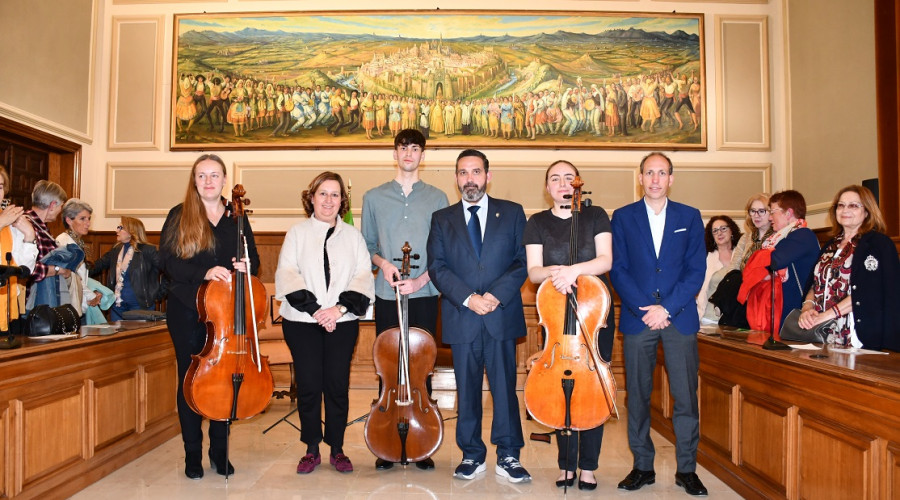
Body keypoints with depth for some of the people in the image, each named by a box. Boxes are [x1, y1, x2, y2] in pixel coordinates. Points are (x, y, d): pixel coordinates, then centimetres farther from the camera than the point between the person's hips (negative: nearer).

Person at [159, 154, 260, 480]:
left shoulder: (237, 219, 8)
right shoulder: (179, 216, 1)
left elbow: (253, 259, 10)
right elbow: (167, 260, -8)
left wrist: (246, 267, -14)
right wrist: (203, 273, -22)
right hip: (187, 310, -1)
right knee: (190, 378, 6)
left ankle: (219, 451, 20)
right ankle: (193, 454, 19)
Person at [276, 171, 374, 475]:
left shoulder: (353, 236, 9)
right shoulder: (297, 233, 7)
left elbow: (364, 276, 0)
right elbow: (287, 274, -3)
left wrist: (340, 307, -14)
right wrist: (313, 308, -14)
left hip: (342, 322, 1)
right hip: (301, 322, 0)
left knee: (338, 385, 3)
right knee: (308, 385, 3)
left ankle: (337, 449, 18)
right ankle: (312, 450, 18)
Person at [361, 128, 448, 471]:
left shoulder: (437, 198, 6)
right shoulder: (374, 197, 9)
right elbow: (367, 246, 11)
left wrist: (421, 279, -12)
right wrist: (382, 262, -9)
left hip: (423, 295, 0)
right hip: (387, 295, 1)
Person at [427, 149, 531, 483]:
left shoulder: (512, 213, 8)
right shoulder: (442, 219, 10)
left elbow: (522, 262, 1)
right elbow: (437, 267, 0)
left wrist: (496, 295, -13)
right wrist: (468, 298, -13)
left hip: (502, 315, -1)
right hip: (461, 318, 1)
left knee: (505, 387, 3)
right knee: (467, 390, 9)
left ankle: (507, 456, 15)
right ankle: (472, 455, 22)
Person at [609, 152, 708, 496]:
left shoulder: (690, 217, 9)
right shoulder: (623, 218, 7)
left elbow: (696, 270, 2)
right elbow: (618, 270, 1)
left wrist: (666, 308, -10)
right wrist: (644, 308, -10)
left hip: (680, 318, 0)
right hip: (637, 319, 0)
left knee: (686, 397, 2)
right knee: (637, 396, 5)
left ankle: (687, 469, 16)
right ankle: (642, 467, 17)